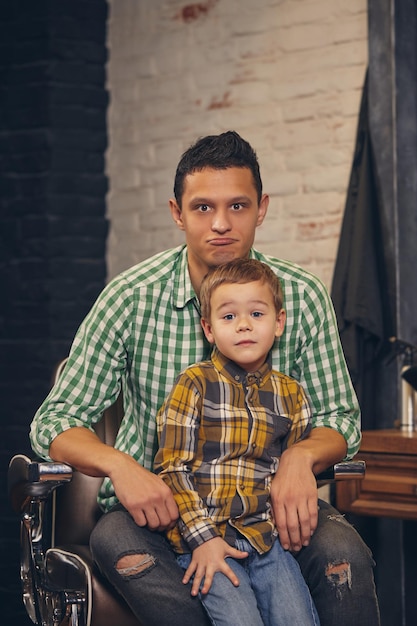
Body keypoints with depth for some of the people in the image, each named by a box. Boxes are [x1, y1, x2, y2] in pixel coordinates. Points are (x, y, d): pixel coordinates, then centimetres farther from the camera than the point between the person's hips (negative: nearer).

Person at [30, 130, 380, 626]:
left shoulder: (302, 297, -1)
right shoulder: (131, 298, -6)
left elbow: (340, 417, 5)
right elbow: (53, 422, -5)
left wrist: (301, 456, -20)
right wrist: (119, 465, -28)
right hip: (156, 502, -1)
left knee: (342, 553, -30)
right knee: (114, 540, -35)